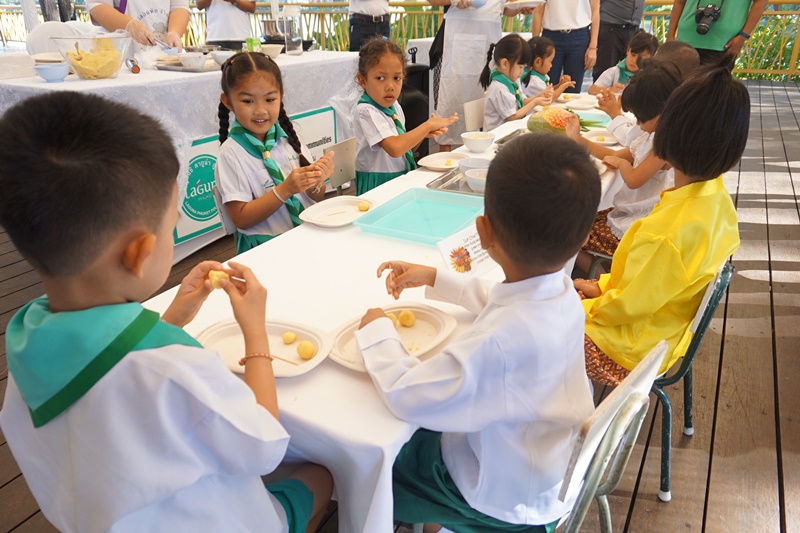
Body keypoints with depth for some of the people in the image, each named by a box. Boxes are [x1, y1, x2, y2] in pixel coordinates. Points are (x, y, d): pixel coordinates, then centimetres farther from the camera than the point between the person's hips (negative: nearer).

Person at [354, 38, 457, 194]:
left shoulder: (394, 105, 7)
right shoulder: (366, 111, -16)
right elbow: (394, 148, -29)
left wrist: (424, 133, -2)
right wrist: (427, 125, -18)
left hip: (401, 179, 8)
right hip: (377, 185, -8)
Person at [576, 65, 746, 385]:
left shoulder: (666, 232, -38)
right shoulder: (717, 197, -10)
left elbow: (628, 305, -24)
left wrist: (586, 305, -6)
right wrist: (602, 286, 4)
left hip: (637, 344, -8)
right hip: (671, 321, 8)